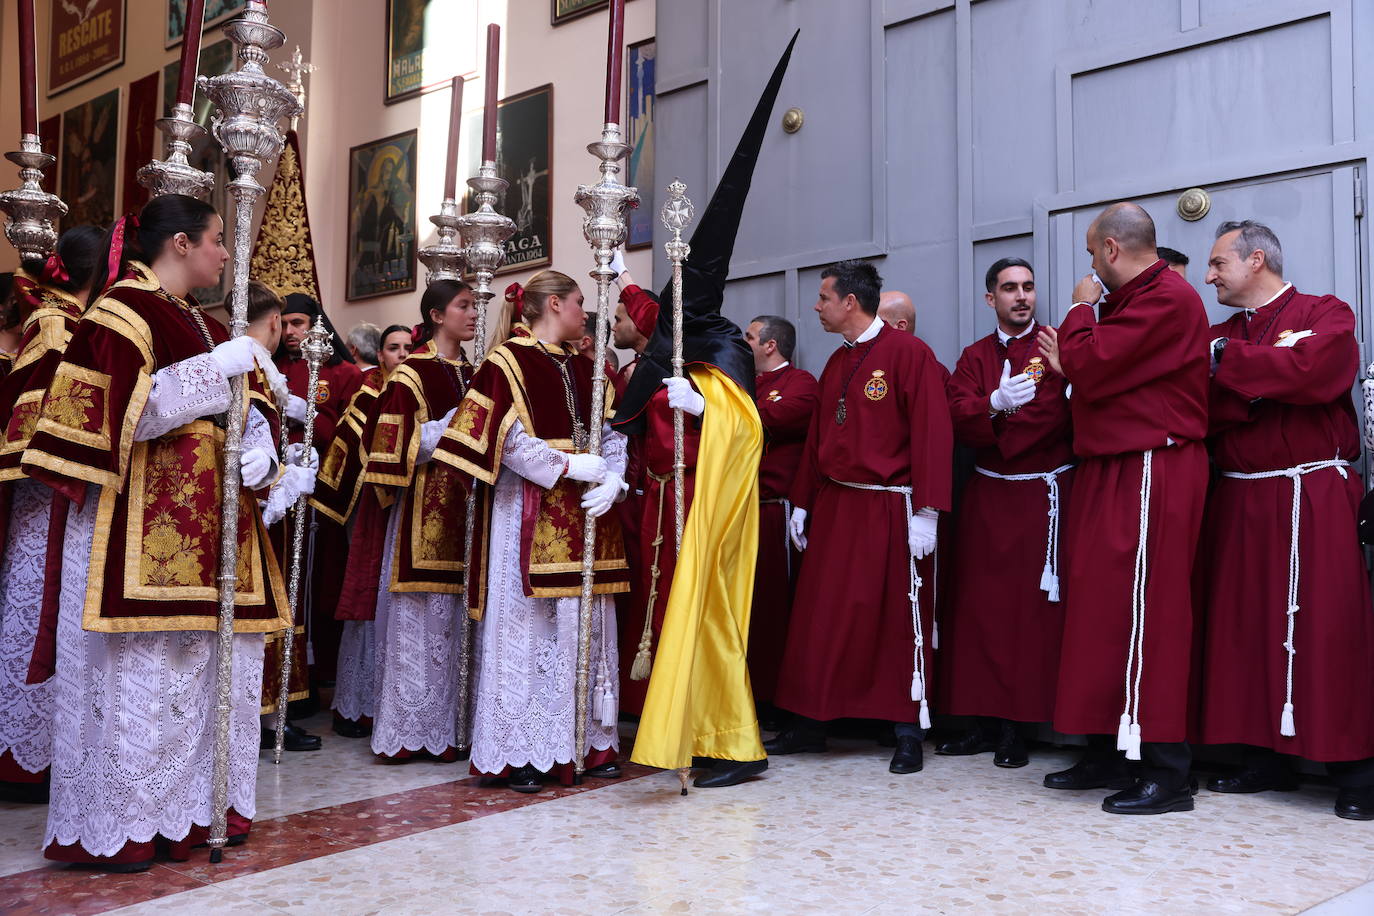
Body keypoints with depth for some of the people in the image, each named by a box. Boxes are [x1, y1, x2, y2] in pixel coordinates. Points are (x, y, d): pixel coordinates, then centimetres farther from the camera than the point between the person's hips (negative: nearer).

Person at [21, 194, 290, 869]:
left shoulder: (203, 325, 19)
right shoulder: (123, 312, -6)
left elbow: (242, 412, 19)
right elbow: (124, 412, -18)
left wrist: (258, 451, -3)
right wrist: (214, 369, -17)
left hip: (207, 524, 9)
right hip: (143, 523, -9)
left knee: (214, 658, 9)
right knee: (140, 663, -5)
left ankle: (192, 805, 20)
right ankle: (116, 827, 6)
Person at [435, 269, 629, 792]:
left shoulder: (585, 368, 17)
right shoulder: (508, 361, -3)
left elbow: (612, 434, 11)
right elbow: (508, 438, -12)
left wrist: (611, 482, -7)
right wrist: (569, 466, -16)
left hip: (585, 514, 7)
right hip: (529, 512, -7)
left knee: (587, 625, 8)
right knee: (525, 625, -4)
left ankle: (588, 740, 17)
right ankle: (520, 751, 4)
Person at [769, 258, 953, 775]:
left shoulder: (909, 354, -9)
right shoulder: (836, 364, 15)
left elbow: (932, 434, -14)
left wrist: (926, 513, -19)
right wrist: (803, 503, 15)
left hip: (890, 512, -7)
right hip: (834, 508, 7)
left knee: (897, 619, 1)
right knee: (821, 616, 8)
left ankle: (908, 735, 11)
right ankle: (810, 723, 18)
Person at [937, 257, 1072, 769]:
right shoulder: (975, 357, 12)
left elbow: (1071, 415, -10)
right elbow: (959, 418, -5)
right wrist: (997, 404, -24)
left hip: (1046, 495, -3)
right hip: (988, 499, 3)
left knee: (1034, 607, -4)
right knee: (982, 606, 3)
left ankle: (1017, 727, 4)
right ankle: (986, 721, 11)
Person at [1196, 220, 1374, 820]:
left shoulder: (1325, 315, 3)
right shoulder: (1218, 335, 16)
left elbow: (1311, 370, -19)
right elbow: (1205, 413, 2)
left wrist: (1227, 361, -11)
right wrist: (1260, 387, -14)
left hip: (1312, 498, -5)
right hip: (1238, 503, 5)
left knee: (1325, 625, -7)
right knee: (1245, 625, 4)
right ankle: (1267, 756, 15)